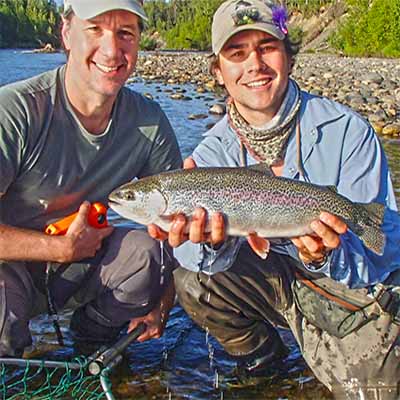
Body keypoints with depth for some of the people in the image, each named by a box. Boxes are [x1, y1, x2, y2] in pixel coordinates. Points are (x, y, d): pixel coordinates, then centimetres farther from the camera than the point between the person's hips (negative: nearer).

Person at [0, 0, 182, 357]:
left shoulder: (149, 121, -10)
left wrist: (160, 307, -1)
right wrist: (63, 248, -22)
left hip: (79, 268, 4)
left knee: (146, 252, -25)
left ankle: (94, 340, 8)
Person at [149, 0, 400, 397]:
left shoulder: (346, 131, -19)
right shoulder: (215, 149, -8)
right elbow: (213, 260, -19)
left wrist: (326, 257, -41)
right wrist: (210, 242, -43)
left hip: (358, 293, -2)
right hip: (276, 278, 3)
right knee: (192, 278, -19)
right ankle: (258, 352, 9)